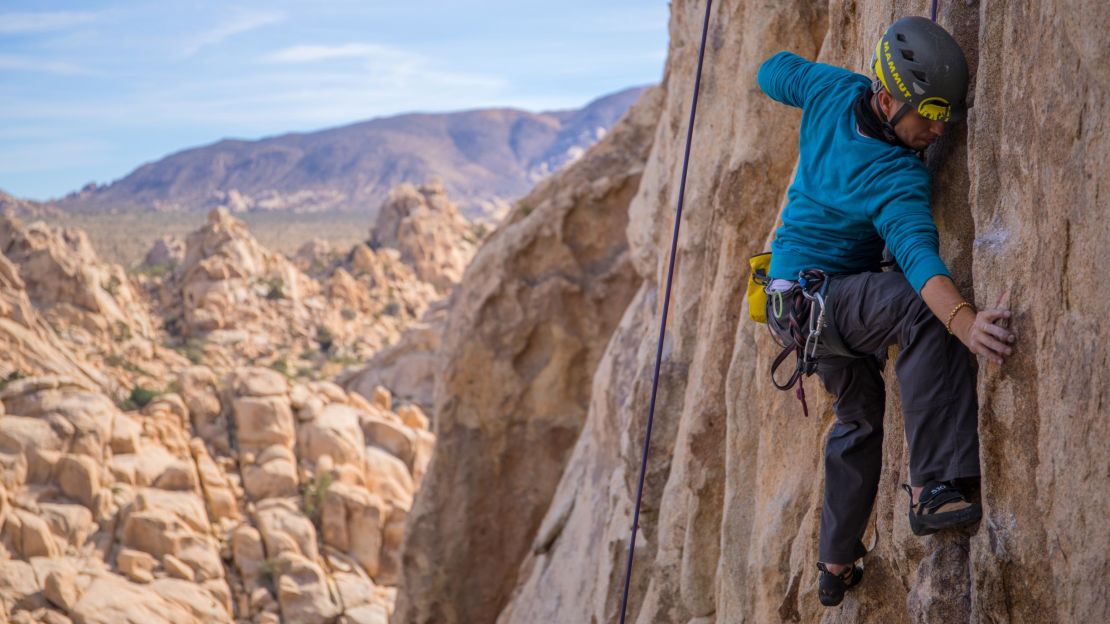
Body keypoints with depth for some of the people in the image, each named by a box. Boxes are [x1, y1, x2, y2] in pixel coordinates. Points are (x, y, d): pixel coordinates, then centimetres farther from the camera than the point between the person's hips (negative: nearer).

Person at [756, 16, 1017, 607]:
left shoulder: (832, 90, -9)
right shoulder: (897, 179, -30)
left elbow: (772, 72, 9)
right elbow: (917, 251, -46)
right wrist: (963, 320, -61)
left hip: (807, 303, 10)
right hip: (809, 294, -10)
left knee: (859, 415, 25)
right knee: (918, 307, -36)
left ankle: (836, 566, 38)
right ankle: (933, 489, -41)